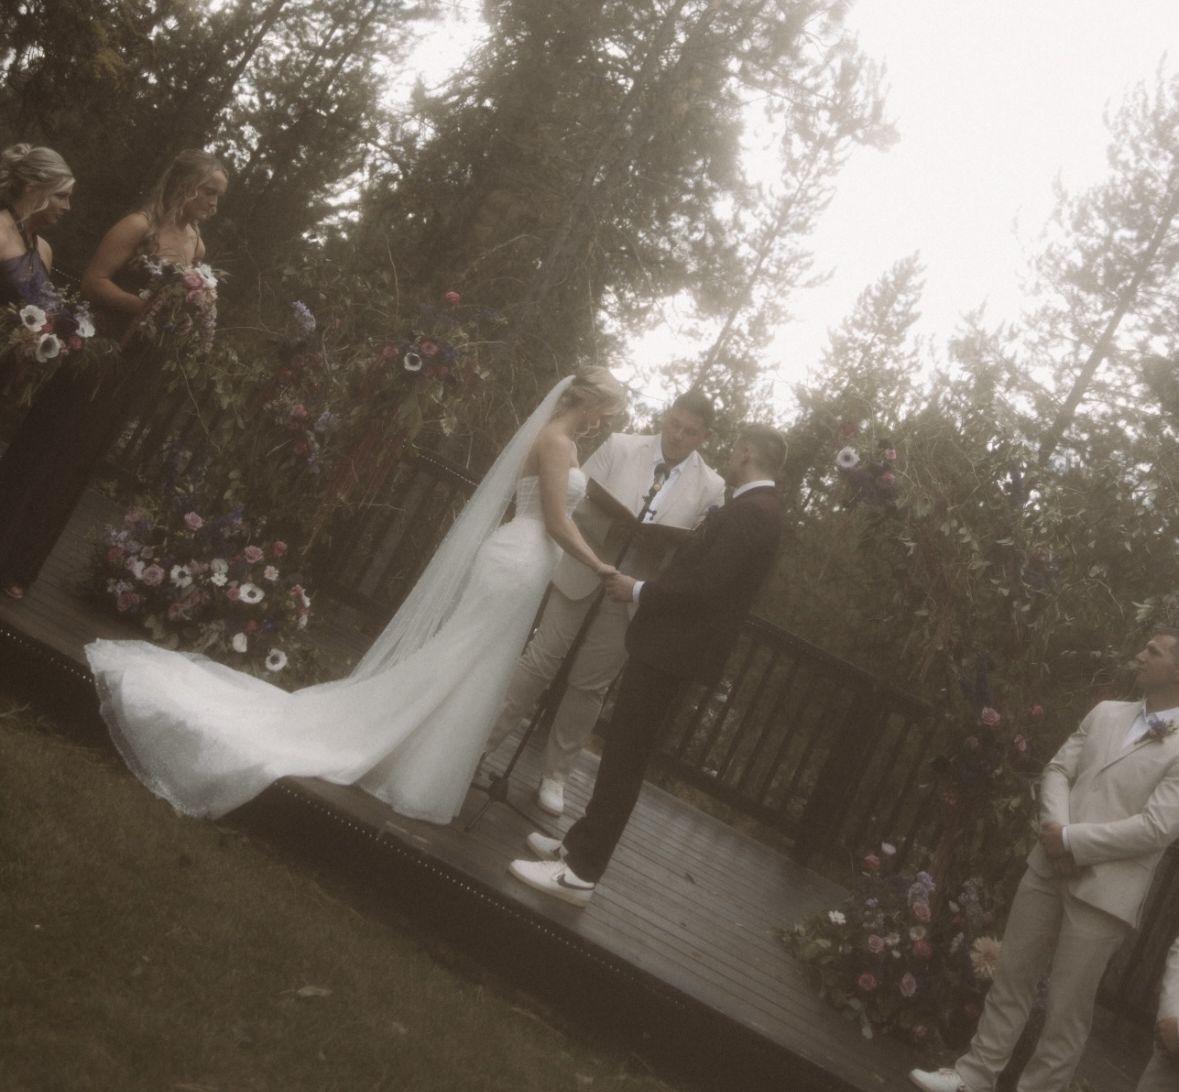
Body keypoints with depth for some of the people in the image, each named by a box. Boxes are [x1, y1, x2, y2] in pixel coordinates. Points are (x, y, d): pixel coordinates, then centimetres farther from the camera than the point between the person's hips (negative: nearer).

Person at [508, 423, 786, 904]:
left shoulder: (749, 512, -18)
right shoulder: (755, 509, 14)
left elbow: (704, 586, -24)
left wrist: (639, 590, -13)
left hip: (668, 652, -10)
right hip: (669, 647, 10)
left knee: (624, 761, -5)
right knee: (623, 756, 17)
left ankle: (580, 872, 0)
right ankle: (582, 845, 28)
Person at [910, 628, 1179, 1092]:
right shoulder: (1105, 713, 11)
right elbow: (1057, 770, 9)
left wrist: (1072, 840, -13)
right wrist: (1056, 832, -10)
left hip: (1104, 890, -6)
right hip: (1048, 867, 6)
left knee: (1067, 1007, 3)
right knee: (1011, 976, 13)